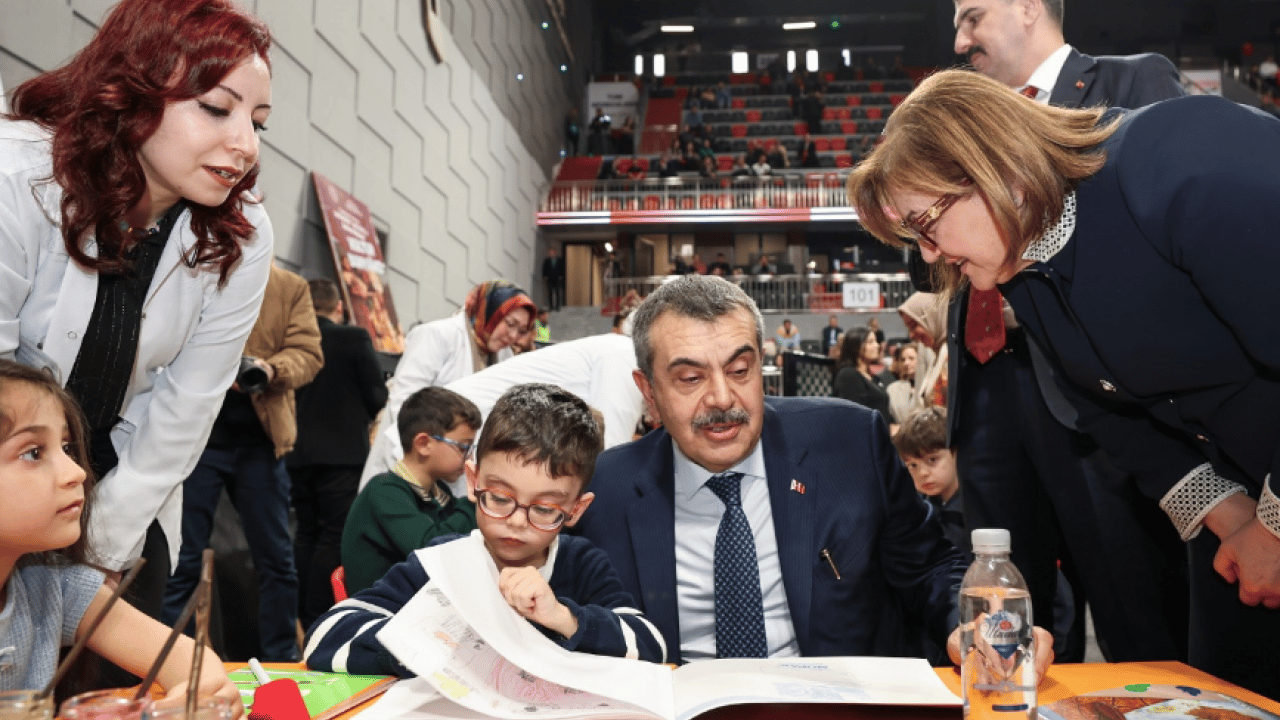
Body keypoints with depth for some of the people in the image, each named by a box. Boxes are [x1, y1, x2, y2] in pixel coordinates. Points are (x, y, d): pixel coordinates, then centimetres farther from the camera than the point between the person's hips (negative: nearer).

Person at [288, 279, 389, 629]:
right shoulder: (354, 338, -9)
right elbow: (378, 395, -6)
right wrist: (364, 418, 14)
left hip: (297, 452, 4)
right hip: (343, 452, -4)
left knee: (306, 534, 15)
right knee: (335, 535, 1)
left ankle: (301, 615, 20)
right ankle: (317, 618, 1)